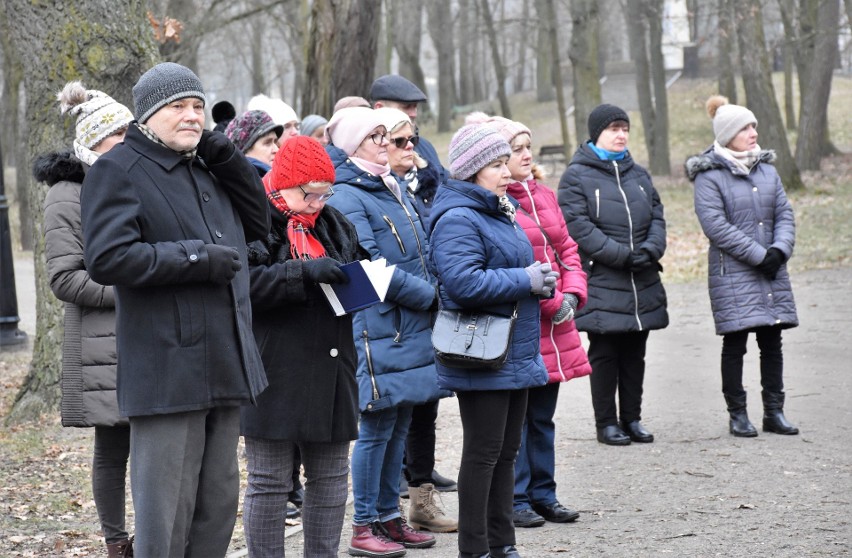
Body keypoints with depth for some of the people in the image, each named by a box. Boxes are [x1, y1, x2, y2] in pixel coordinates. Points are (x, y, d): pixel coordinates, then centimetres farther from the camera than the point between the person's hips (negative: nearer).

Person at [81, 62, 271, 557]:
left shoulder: (208, 170, 19)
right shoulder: (119, 170, -6)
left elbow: (259, 224, 20)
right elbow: (107, 258, -18)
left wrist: (226, 157, 7)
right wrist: (198, 257, -16)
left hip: (225, 365, 8)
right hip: (168, 370, -8)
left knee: (220, 503, 12)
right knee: (166, 516, -6)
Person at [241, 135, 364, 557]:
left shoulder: (333, 224, 15)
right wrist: (305, 273, -26)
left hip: (330, 375, 7)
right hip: (275, 376, -7)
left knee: (331, 477, 12)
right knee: (270, 482, 1)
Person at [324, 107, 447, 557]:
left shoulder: (391, 188, 15)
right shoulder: (347, 197, -12)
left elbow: (420, 251, 22)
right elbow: (374, 268, -18)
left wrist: (437, 294, 5)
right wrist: (433, 296, -13)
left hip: (413, 325, 8)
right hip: (380, 328, -8)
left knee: (399, 424, 12)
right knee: (378, 428, -4)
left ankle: (388, 516, 21)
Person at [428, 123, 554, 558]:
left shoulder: (500, 211, 16)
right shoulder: (458, 218, -15)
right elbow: (464, 282, -27)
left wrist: (538, 280, 7)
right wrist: (526, 280, -18)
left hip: (515, 355, 10)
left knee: (507, 451, 14)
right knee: (483, 452, -3)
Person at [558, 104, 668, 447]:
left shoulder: (638, 174, 16)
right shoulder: (577, 176, -4)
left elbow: (657, 216, 12)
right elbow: (579, 226, -13)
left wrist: (650, 249, -9)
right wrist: (623, 255, -19)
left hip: (643, 284, 5)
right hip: (601, 283, -5)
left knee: (634, 354, 11)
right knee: (604, 355, 1)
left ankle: (632, 418, 20)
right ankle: (606, 423, 9)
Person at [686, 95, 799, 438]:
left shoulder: (767, 169, 12)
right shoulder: (709, 176, -8)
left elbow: (784, 213, 11)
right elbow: (716, 226, -15)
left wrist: (780, 249, -8)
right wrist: (759, 255, -17)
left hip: (771, 272, 5)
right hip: (732, 274, -5)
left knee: (772, 341, 6)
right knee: (735, 343, -2)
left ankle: (774, 411, 13)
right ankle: (737, 414, 7)